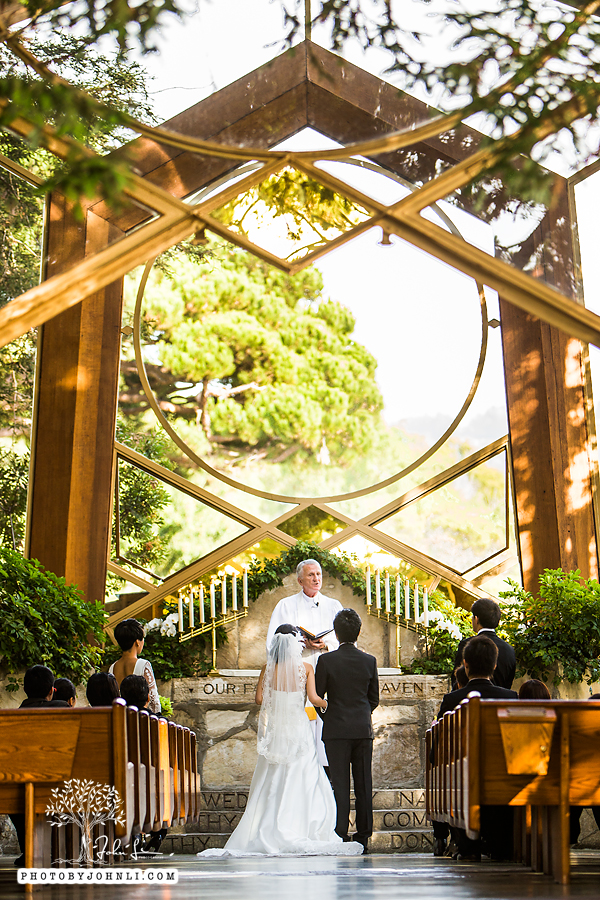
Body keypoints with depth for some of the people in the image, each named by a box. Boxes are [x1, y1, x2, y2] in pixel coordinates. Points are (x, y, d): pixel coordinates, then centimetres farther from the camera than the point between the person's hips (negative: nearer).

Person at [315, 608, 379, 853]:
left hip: (336, 730, -2)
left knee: (339, 783, 2)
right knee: (363, 782, 8)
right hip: (363, 729, 3)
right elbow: (374, 699, 7)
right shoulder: (369, 661, 0)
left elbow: (317, 696, -4)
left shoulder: (326, 660, -9)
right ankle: (363, 835, 11)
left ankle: (340, 834, 1)